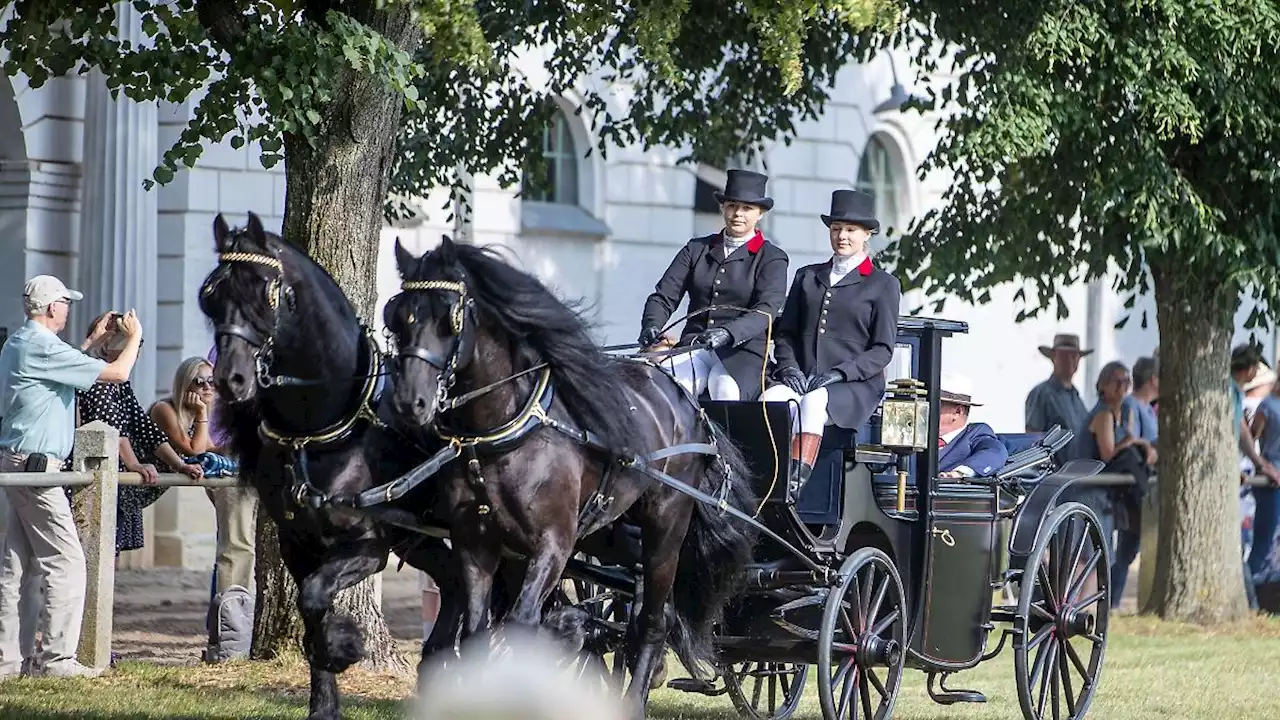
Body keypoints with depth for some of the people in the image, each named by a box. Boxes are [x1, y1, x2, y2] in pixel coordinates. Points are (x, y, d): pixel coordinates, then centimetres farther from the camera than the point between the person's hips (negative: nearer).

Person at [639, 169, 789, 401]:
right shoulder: (696, 249, 18)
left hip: (742, 352, -2)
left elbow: (766, 310, -9)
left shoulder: (772, 258, 7)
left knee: (727, 389, -36)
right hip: (694, 349, 3)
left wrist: (727, 333, -28)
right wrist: (652, 325, -11)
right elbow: (664, 295, 12)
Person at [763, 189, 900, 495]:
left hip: (856, 387, -3)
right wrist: (789, 367, 0)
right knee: (771, 399, -33)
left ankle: (794, 486, -49)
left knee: (813, 402, -38)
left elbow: (882, 350, 3)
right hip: (802, 378, 3)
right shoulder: (807, 277, 23)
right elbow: (785, 332, 21)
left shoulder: (884, 285, 9)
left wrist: (839, 373, -11)